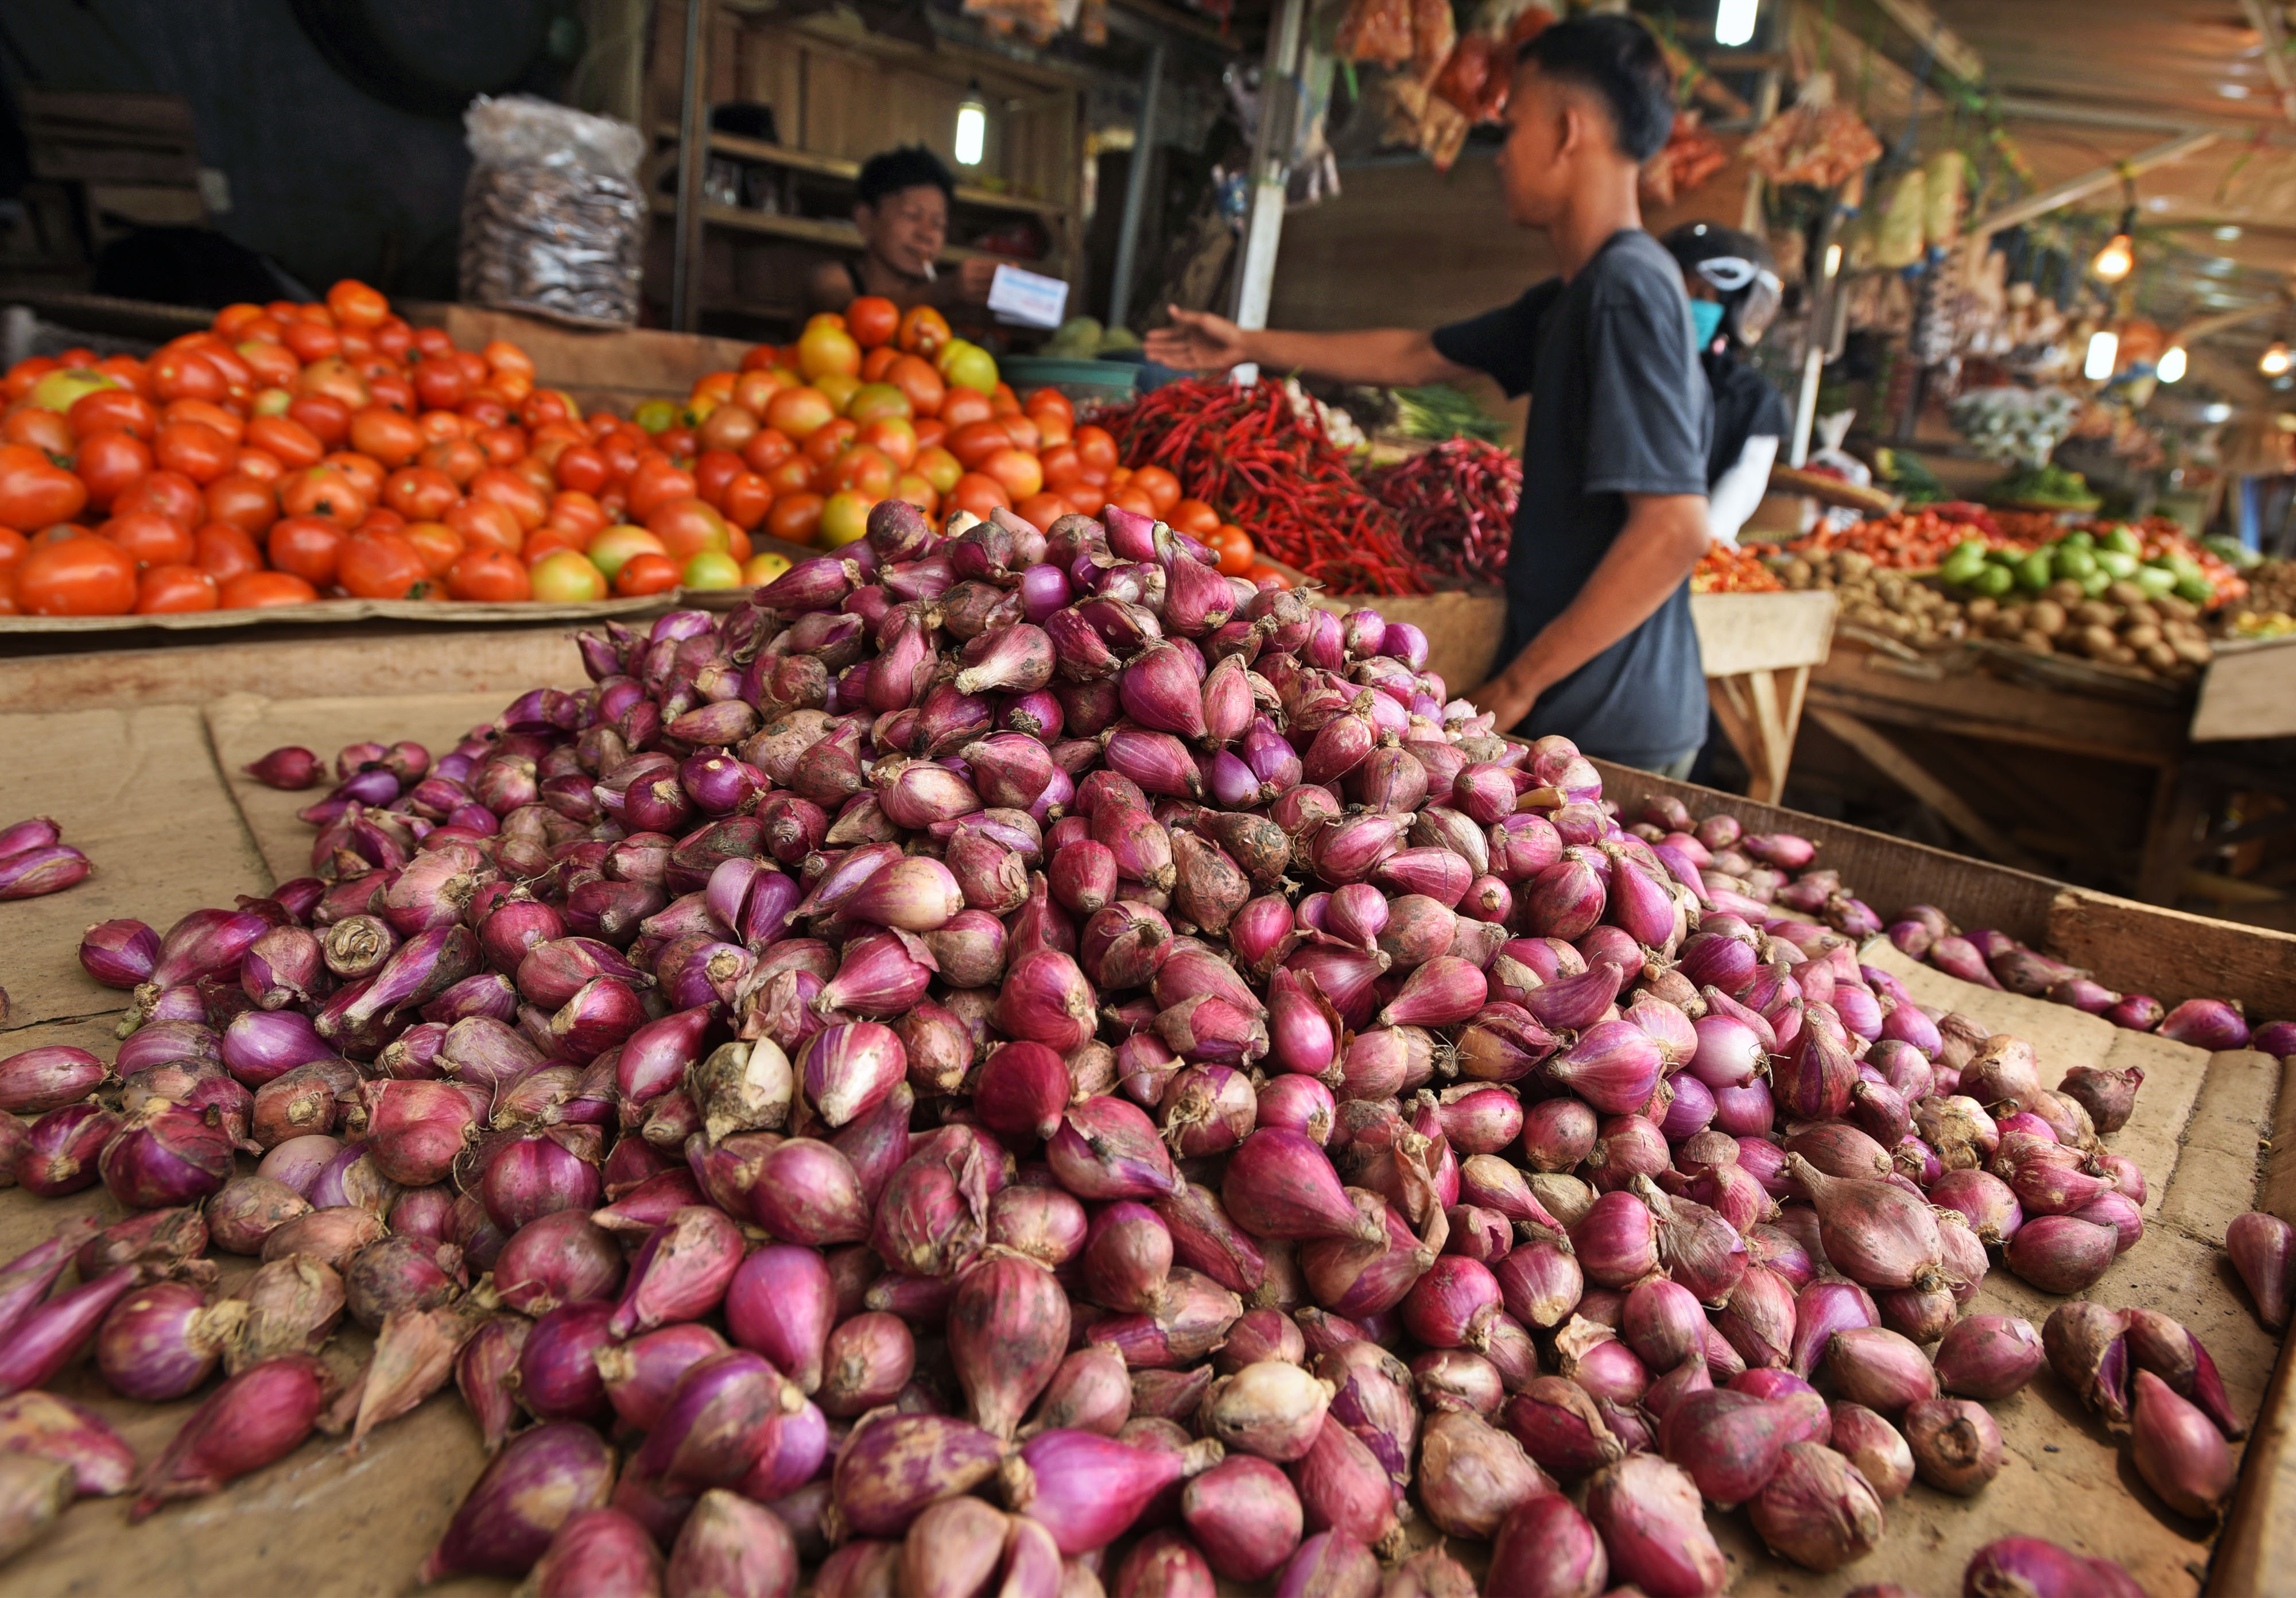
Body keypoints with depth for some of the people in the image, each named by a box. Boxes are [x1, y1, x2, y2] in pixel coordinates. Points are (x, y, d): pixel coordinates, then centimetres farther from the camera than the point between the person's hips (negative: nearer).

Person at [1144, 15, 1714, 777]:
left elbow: (1674, 528, -25)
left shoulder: (1628, 288, -17)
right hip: (1579, 714, 8)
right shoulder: (1570, 299, 12)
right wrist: (1251, 345, 29)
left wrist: (1518, 684, -18)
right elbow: (1416, 355, 24)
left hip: (1608, 734, -8)